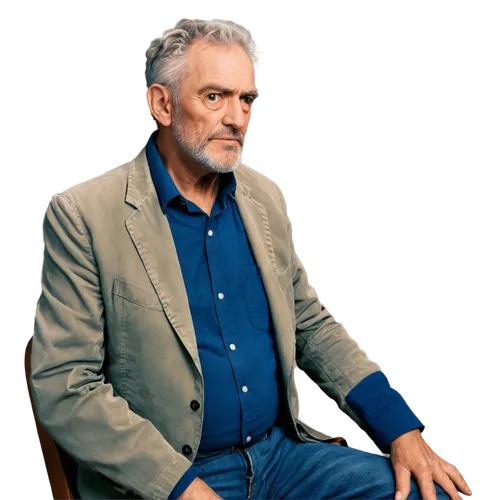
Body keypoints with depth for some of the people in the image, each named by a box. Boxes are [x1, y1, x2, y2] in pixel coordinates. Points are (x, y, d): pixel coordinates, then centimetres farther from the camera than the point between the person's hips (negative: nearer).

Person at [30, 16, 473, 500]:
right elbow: (62, 386, -12)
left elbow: (312, 324, 12)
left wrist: (399, 425, -1)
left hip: (283, 450, 4)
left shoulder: (264, 196, 6)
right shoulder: (82, 215, -11)